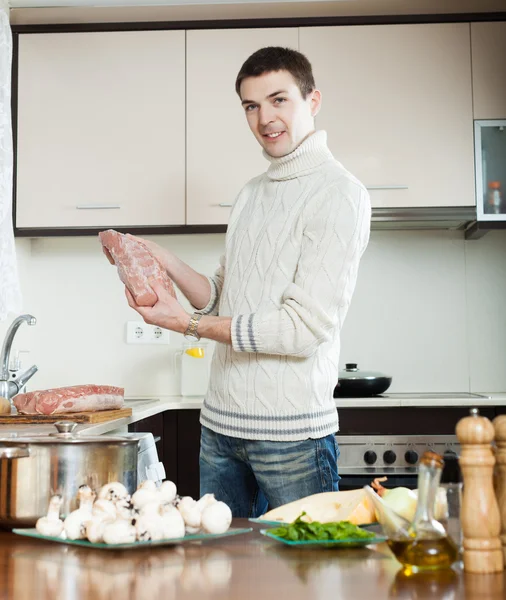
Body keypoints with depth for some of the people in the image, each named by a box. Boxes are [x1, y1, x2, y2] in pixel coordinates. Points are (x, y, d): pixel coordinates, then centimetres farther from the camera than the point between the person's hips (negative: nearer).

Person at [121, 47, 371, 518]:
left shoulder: (338, 194, -11)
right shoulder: (251, 193, 15)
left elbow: (305, 327, -18)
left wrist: (189, 324, -15)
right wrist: (164, 262, -1)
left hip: (292, 431, -7)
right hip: (219, 424, 7)